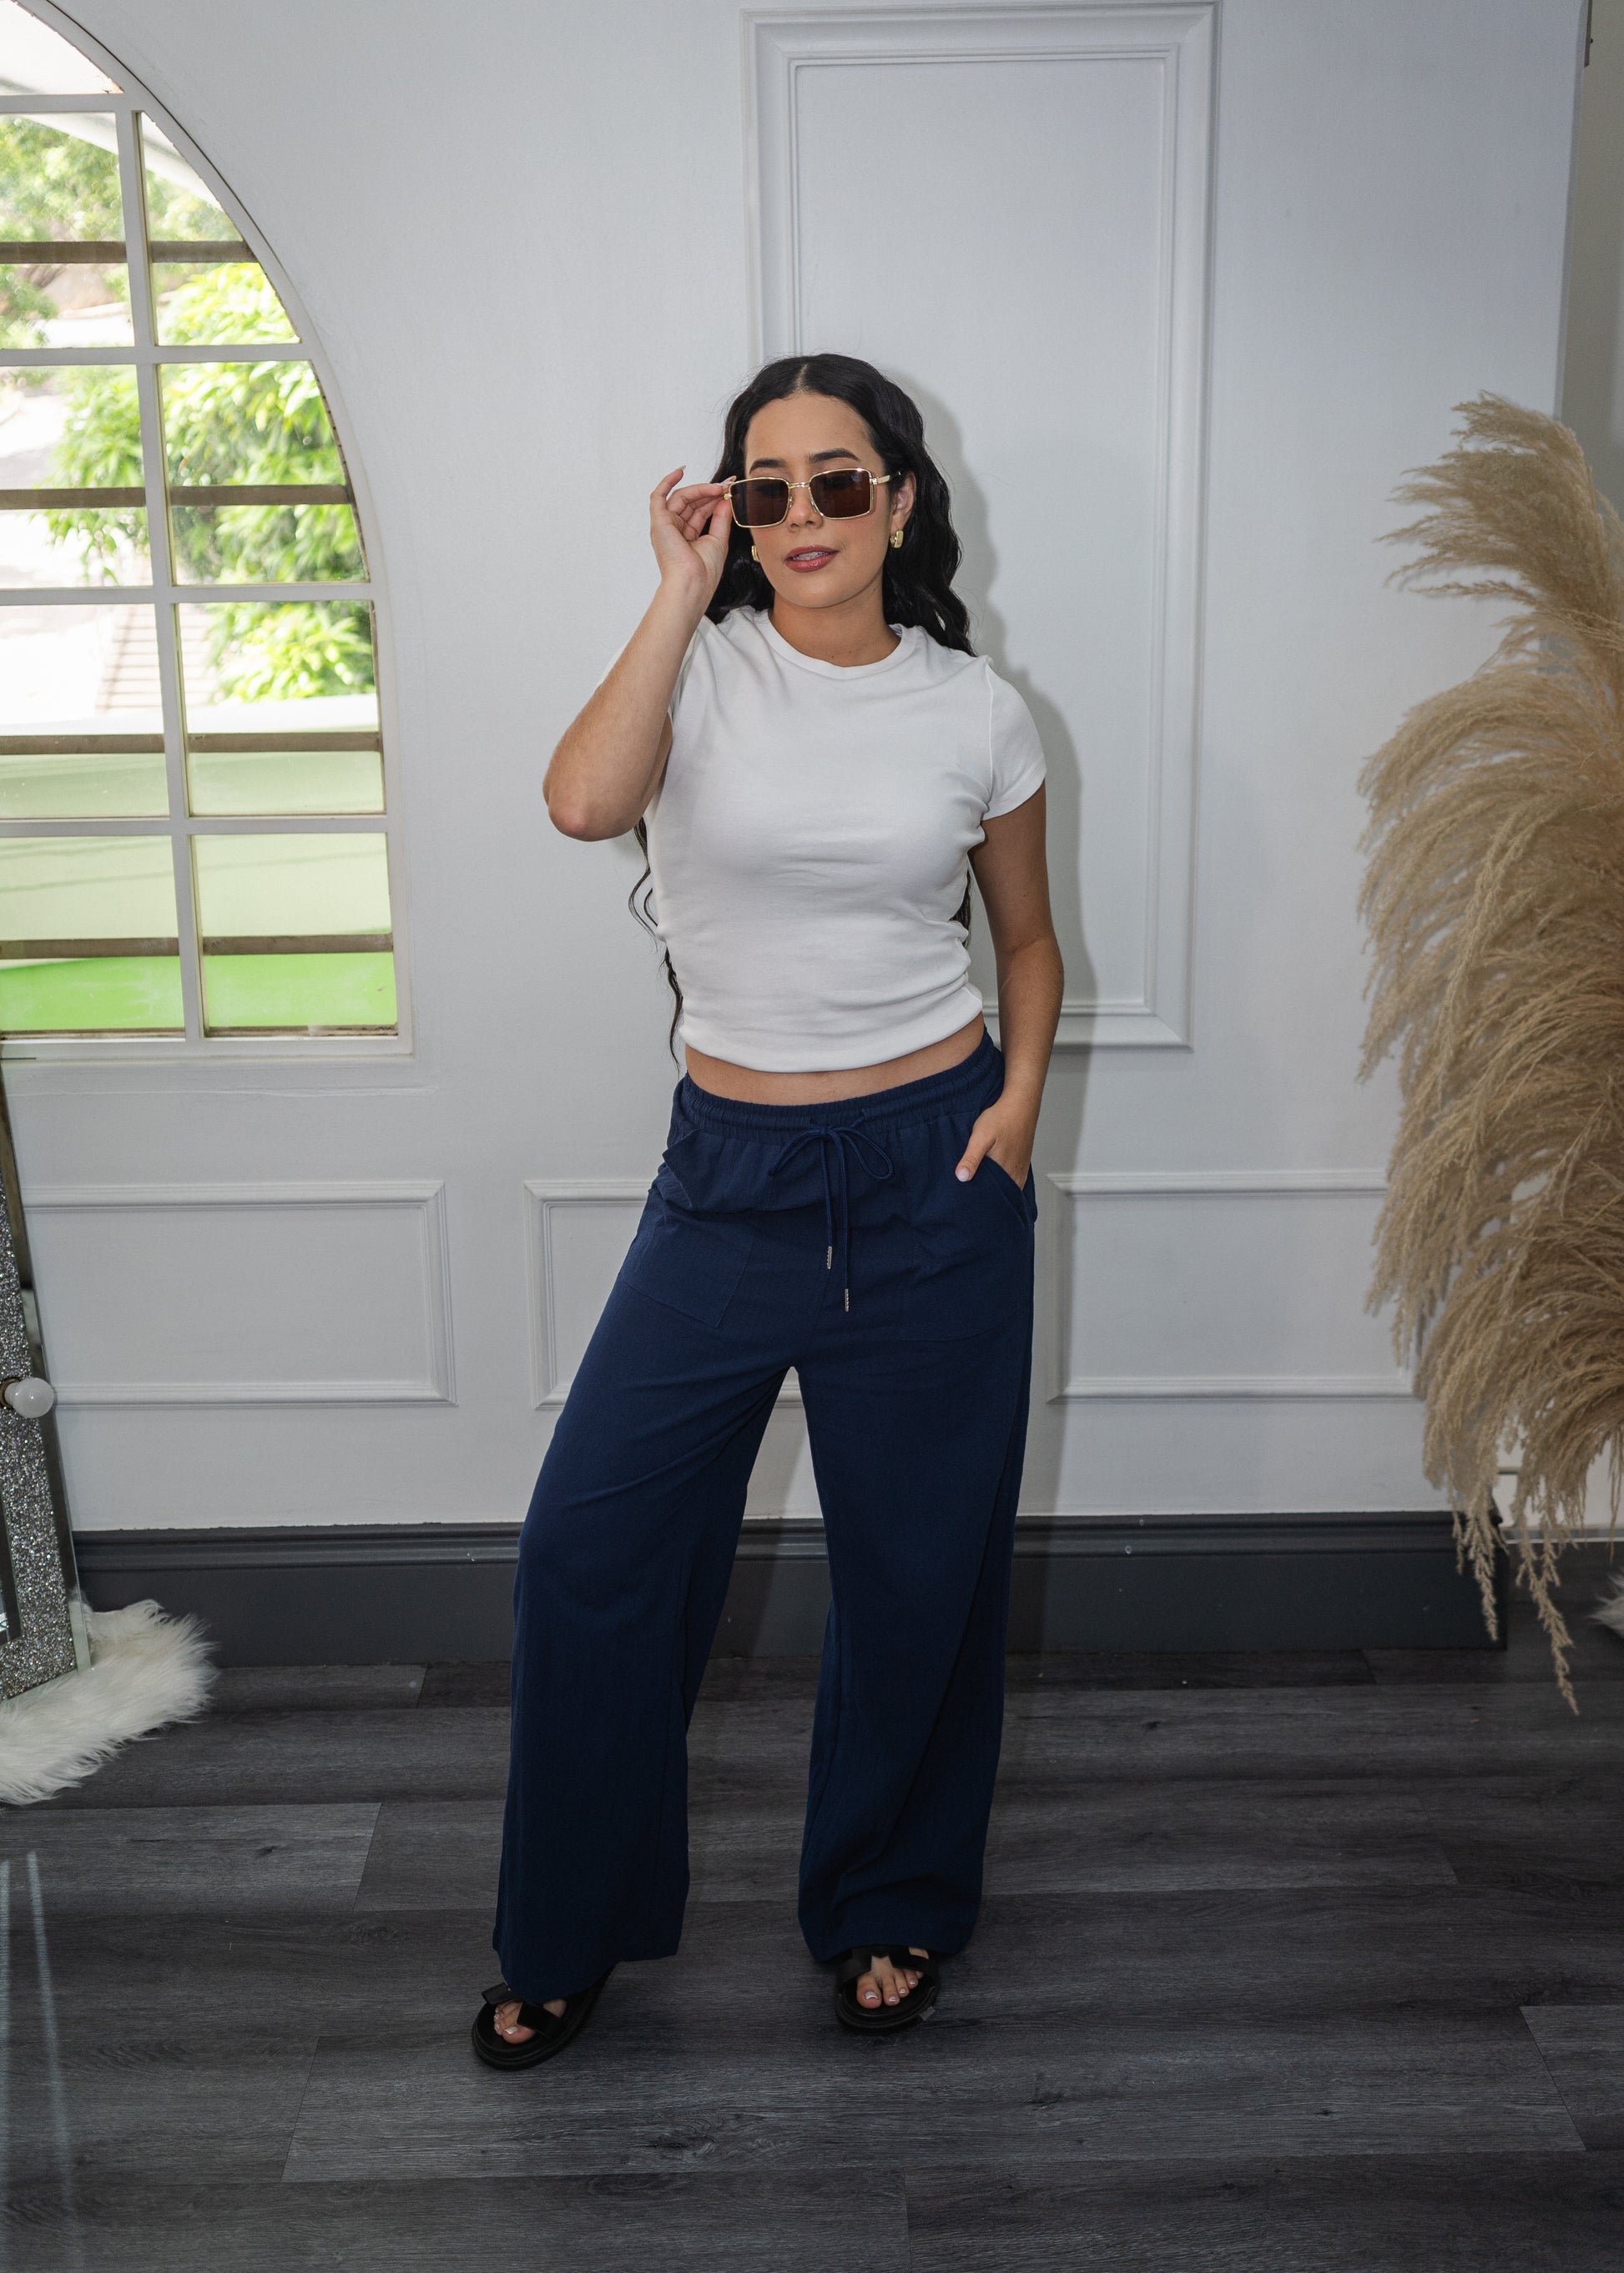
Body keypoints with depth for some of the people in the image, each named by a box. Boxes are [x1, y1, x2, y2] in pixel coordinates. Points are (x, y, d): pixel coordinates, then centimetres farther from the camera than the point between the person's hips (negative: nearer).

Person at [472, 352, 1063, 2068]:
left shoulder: (972, 708, 2)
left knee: (918, 1566, 10)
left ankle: (889, 1904, 36)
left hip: (934, 1172, 0)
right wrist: (686, 585, -18)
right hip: (731, 1171, 0)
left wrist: (1020, 1094, -3)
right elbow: (584, 801, -25)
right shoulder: (700, 664, -2)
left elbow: (1028, 934, 14)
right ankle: (573, 1930, 25)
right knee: (586, 1543, 1)